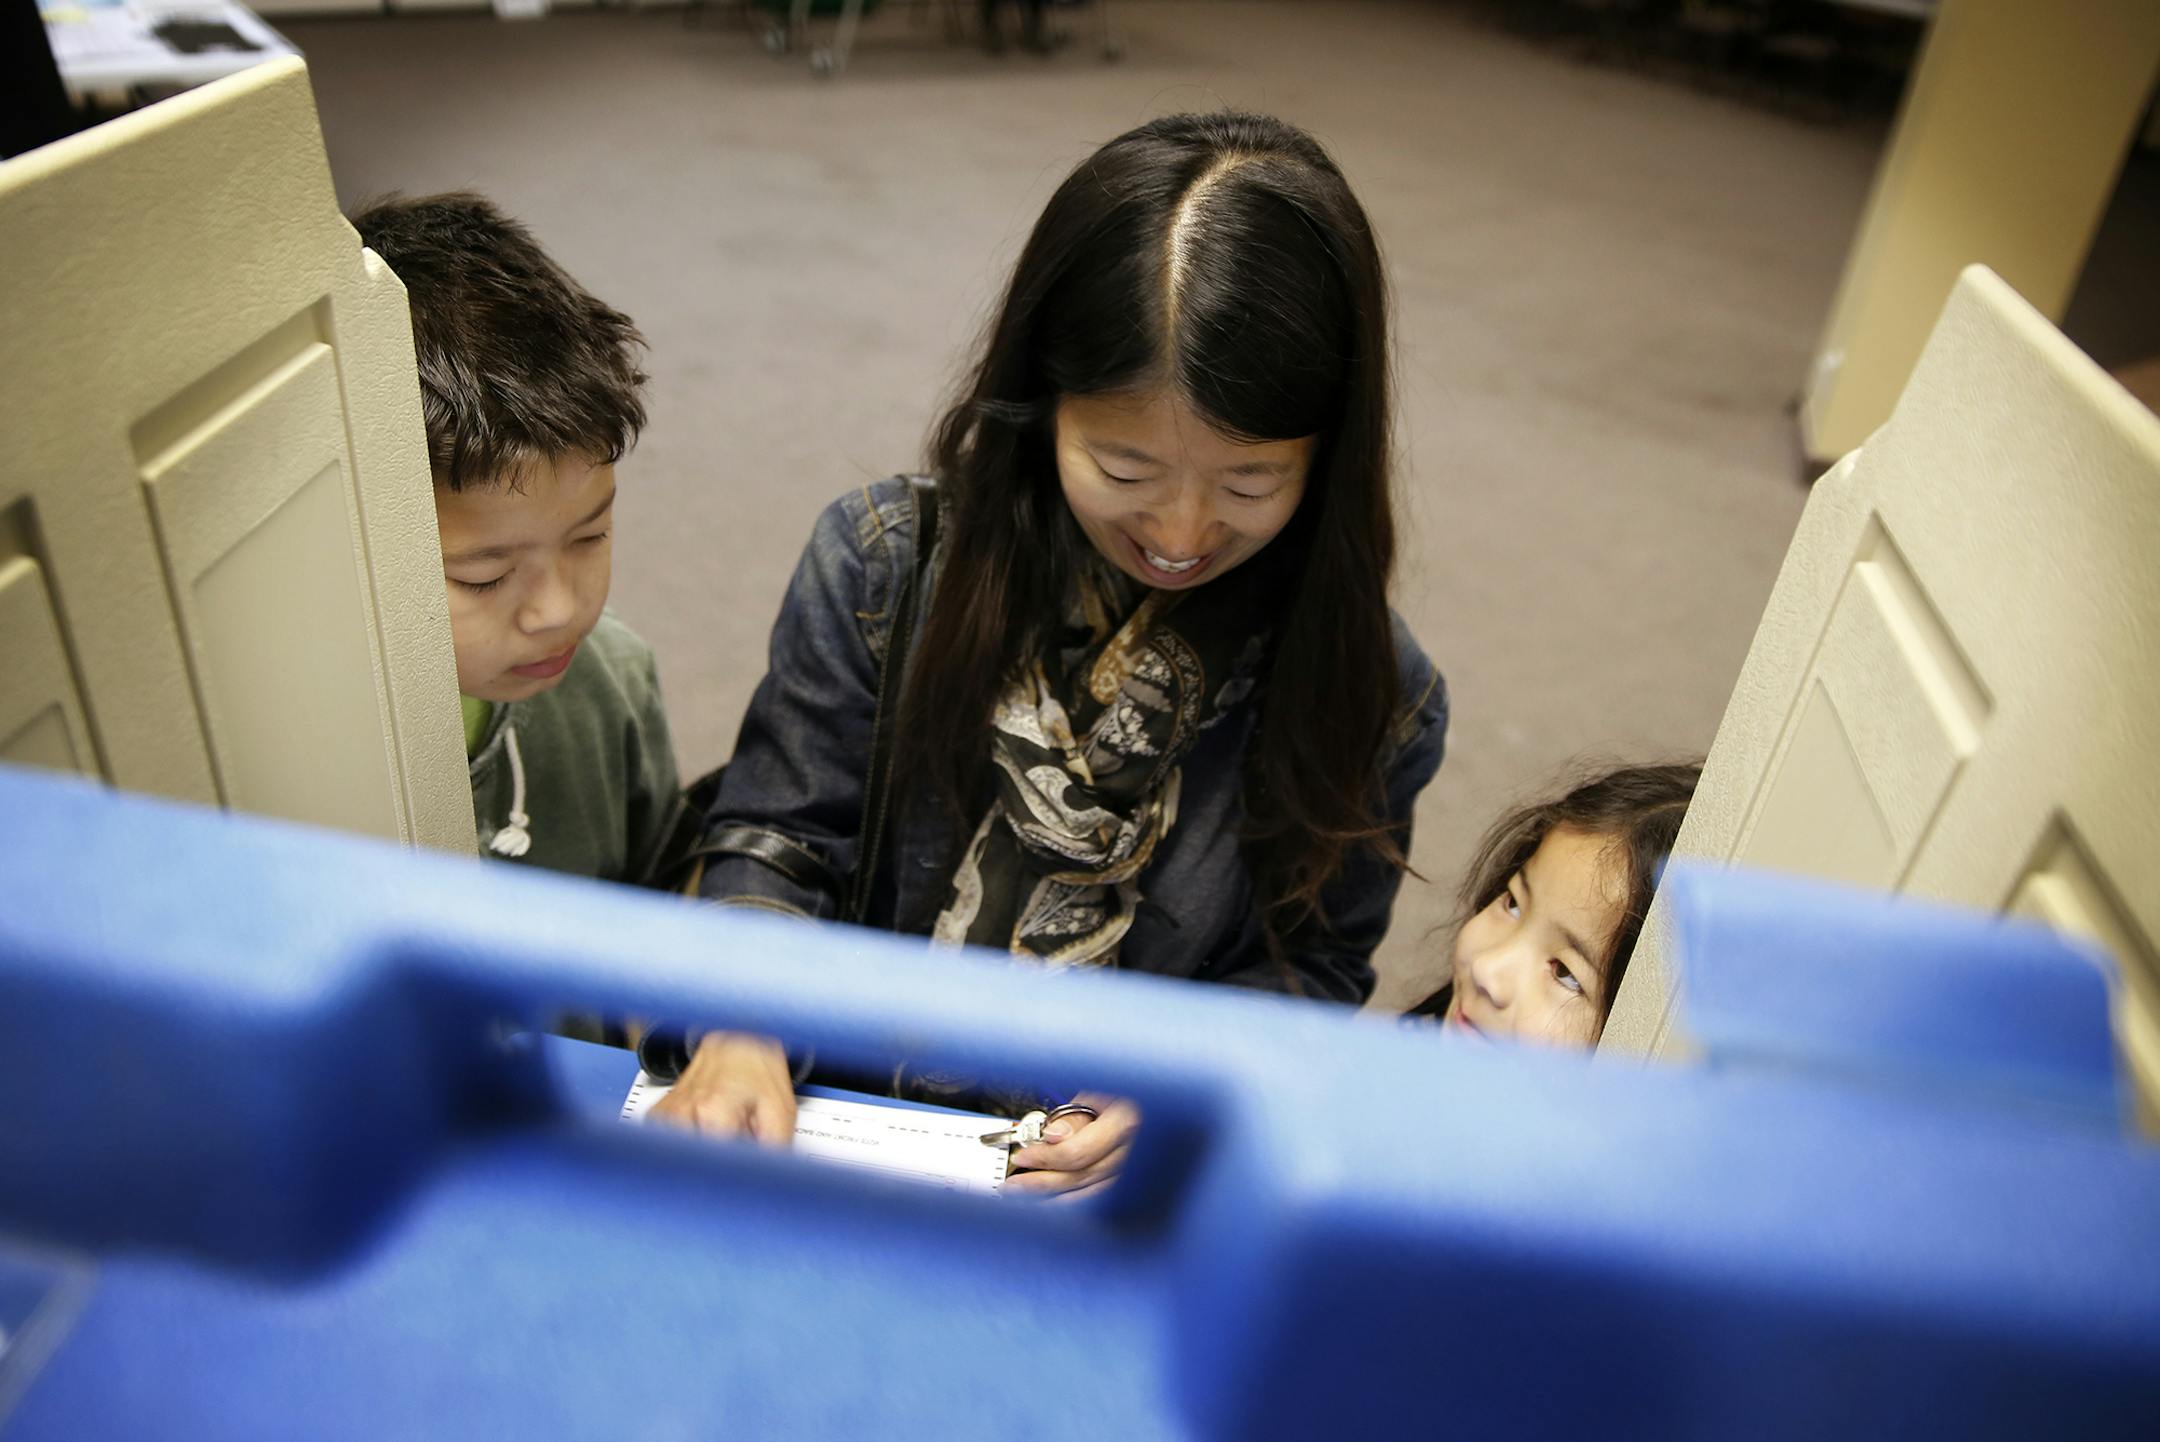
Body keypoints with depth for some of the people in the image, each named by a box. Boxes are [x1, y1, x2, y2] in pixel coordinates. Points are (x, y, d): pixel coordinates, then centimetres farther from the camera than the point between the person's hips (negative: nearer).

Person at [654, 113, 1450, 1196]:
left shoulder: (1367, 692, -11)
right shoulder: (884, 560, -10)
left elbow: (1313, 962, -1)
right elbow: (780, 832, -4)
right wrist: (740, 1029, -21)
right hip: (845, 1109, 1)